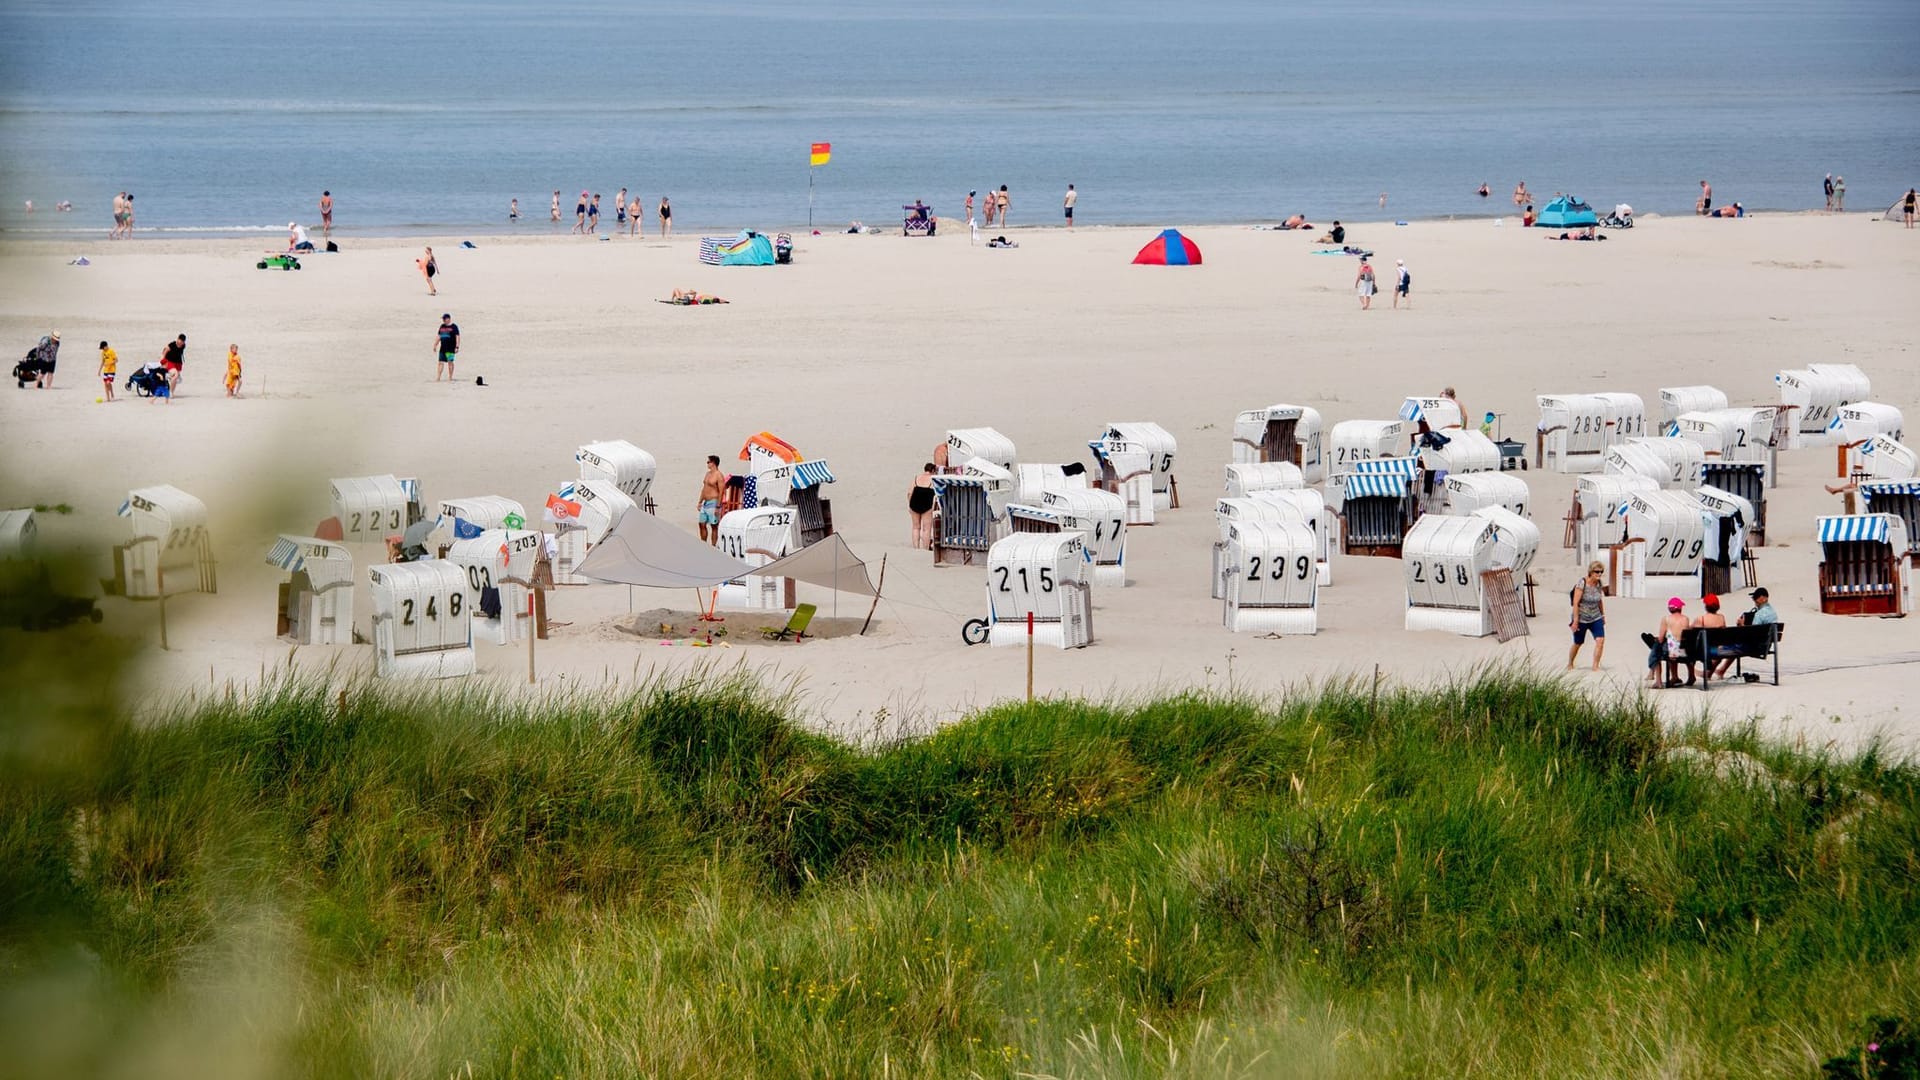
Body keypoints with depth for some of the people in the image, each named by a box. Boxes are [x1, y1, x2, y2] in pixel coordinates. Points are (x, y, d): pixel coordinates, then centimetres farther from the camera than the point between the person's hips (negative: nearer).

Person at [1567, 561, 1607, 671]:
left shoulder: (1599, 584, 0)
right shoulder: (1582, 583, -17)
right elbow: (1575, 602, -18)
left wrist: (1603, 615, 19)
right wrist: (1575, 620, -20)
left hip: (1596, 618, 4)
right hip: (1582, 619, -4)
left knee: (1600, 640, -15)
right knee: (1578, 643, 10)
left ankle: (1595, 666, -9)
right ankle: (1569, 665, 34)